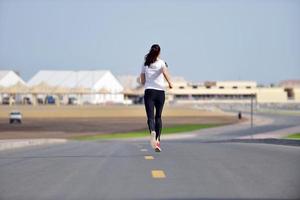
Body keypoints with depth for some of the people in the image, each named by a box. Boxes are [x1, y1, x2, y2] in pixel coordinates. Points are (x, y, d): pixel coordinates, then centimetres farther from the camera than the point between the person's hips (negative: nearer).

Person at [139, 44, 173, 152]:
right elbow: (165, 71, -20)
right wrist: (170, 83, -11)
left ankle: (152, 132, -39)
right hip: (160, 92, 0)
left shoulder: (145, 65, 10)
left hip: (149, 92, 0)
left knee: (150, 117, -9)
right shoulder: (161, 62, 3)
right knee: (158, 116, 14)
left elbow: (142, 81, 14)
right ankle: (157, 139, 8)